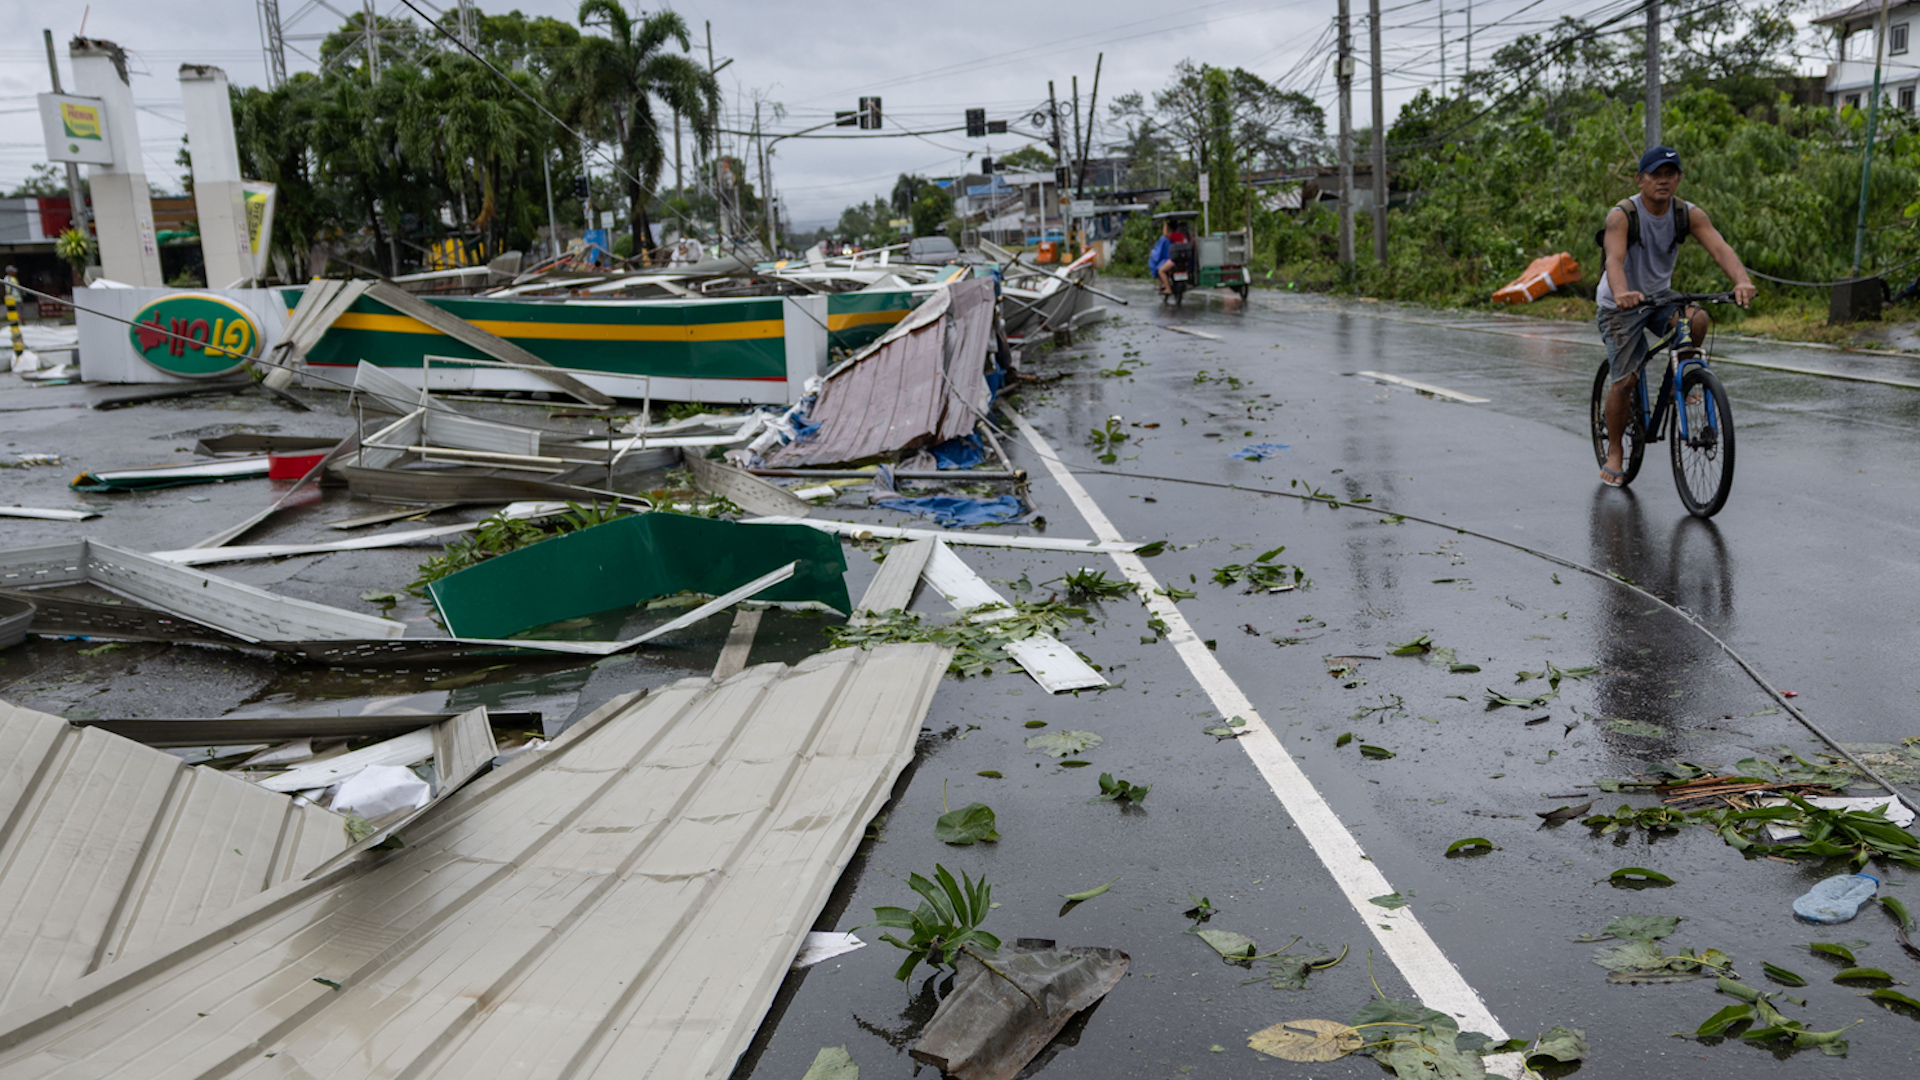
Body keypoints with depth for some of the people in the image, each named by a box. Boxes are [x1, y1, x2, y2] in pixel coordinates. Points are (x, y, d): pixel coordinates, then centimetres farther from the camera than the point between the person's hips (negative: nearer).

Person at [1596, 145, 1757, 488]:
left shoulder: (1689, 215, -11)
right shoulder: (1622, 215, -22)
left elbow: (1719, 247, -26)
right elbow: (1614, 258, -39)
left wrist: (1742, 280, -46)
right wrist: (1621, 292, -60)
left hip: (1660, 297, 4)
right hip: (1621, 304, -3)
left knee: (1698, 320, -28)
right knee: (1623, 381, -8)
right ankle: (1613, 456, 10)